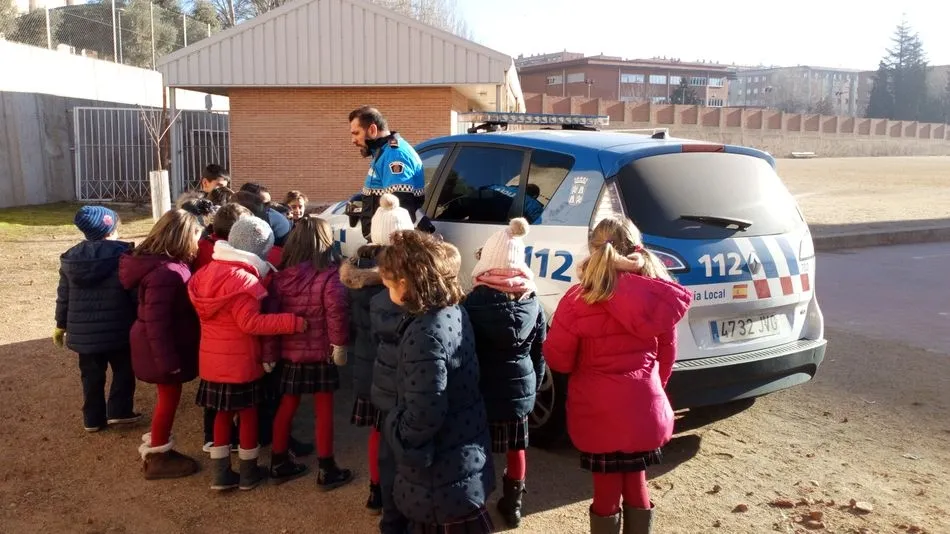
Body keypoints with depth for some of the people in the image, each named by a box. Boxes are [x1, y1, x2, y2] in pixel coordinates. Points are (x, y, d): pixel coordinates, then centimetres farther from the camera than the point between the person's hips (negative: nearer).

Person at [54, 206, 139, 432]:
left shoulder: (70, 258, 3)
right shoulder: (123, 255, -11)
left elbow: (64, 297, 9)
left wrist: (61, 325, 20)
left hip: (83, 331, 4)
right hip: (118, 328, -4)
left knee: (91, 375, 14)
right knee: (124, 369, 14)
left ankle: (93, 419, 19)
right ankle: (119, 411, 9)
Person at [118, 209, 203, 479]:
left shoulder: (168, 264, 5)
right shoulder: (165, 272, -28)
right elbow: (156, 321, -28)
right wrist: (168, 359, -24)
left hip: (169, 345, 10)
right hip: (164, 348, -10)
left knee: (168, 397, 20)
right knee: (169, 398, 6)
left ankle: (156, 447, 34)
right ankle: (157, 458, 21)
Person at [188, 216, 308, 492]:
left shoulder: (208, 272, 5)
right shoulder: (244, 279, -21)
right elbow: (250, 322, -26)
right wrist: (292, 322, -27)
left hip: (212, 358, 7)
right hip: (239, 361, -7)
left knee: (223, 414, 17)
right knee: (248, 414, 9)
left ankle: (221, 474, 23)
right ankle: (249, 473, 21)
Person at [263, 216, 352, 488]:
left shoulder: (281, 275, 1)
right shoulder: (330, 275, -15)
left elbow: (270, 315, 1)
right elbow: (337, 313, -25)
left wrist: (269, 353, 5)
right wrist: (340, 344, -15)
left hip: (289, 352, 5)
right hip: (321, 353, -5)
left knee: (286, 406, 18)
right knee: (324, 410, 6)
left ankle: (279, 463, 29)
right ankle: (326, 470, 14)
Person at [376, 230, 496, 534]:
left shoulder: (426, 334, -30)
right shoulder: (454, 312, 0)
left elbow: (424, 415, -28)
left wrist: (392, 428, -10)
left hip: (443, 476, -9)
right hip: (462, 460, 9)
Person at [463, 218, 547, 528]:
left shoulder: (475, 300, -13)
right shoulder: (532, 302, -3)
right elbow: (539, 352, 5)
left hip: (482, 389, -3)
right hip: (519, 388, 3)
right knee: (516, 448, 17)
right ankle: (513, 505, 31)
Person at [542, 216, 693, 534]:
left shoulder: (579, 300, -16)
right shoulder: (658, 296, -3)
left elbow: (557, 359, -8)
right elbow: (667, 353, 8)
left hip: (599, 416, -3)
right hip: (645, 411, 4)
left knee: (606, 495, 12)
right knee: (636, 488, 21)